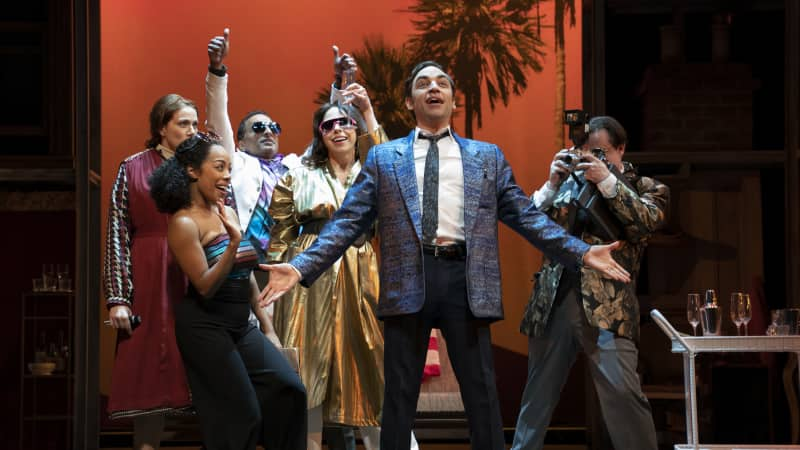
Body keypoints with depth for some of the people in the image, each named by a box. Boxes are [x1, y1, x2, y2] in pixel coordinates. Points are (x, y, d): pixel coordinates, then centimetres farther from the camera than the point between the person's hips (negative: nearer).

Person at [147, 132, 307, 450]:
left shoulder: (227, 213, 10)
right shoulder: (184, 222, -12)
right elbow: (206, 286, -17)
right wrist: (233, 243, -27)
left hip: (240, 325, 7)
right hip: (205, 328, -7)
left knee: (289, 390, -8)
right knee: (241, 415, -6)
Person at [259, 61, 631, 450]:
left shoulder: (488, 157, 15)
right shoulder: (383, 158, 13)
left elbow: (525, 216, 11)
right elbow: (348, 221, 6)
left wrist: (581, 253, -1)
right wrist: (300, 266, -7)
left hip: (465, 279, 0)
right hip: (408, 282, 0)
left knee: (482, 396, 2)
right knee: (399, 397, 4)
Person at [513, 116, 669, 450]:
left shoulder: (646, 188, 9)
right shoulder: (569, 181, 17)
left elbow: (649, 221, -11)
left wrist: (607, 181, -15)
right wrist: (552, 184, -2)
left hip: (607, 307, -3)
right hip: (552, 301, 4)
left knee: (623, 392, -13)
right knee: (538, 394, 10)